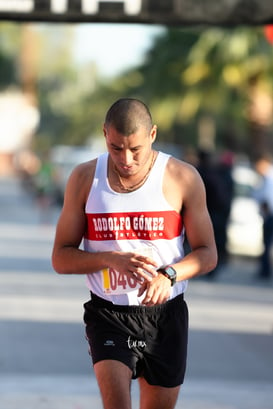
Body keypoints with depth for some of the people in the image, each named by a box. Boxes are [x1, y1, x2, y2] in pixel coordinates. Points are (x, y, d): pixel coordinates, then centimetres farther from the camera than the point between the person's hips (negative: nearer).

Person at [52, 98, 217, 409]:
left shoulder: (184, 179, -4)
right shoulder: (84, 179, -2)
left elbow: (207, 254, 0)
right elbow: (61, 258, 0)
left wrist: (169, 275, -22)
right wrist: (113, 259, -20)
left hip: (165, 314, 1)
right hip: (107, 314, -1)